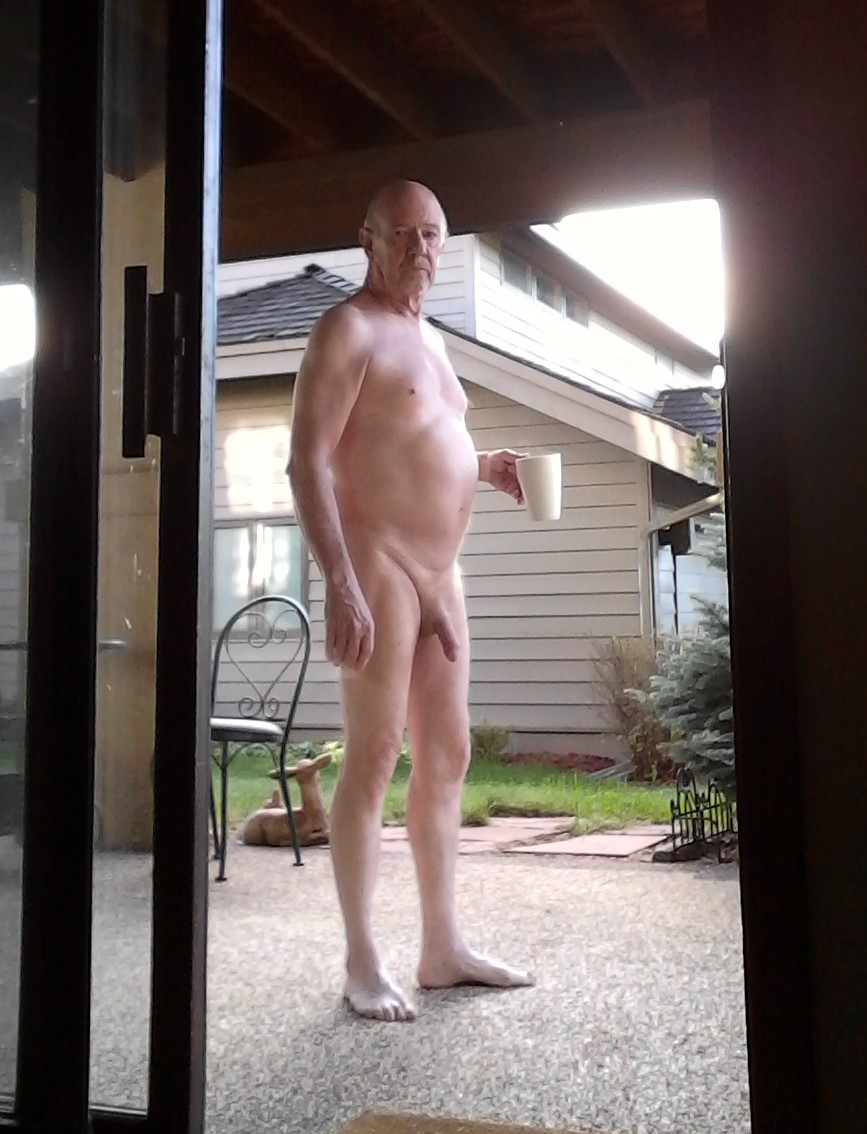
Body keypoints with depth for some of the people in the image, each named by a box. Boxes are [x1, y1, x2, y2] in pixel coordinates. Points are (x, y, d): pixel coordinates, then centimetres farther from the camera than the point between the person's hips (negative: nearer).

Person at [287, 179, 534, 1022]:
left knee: (447, 757, 9)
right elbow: (308, 463, -16)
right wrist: (340, 584, -25)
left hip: (441, 572, 9)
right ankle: (362, 962, 3)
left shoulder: (429, 338, 20)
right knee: (374, 759, -7)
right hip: (378, 566, -9)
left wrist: (481, 467, 12)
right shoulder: (349, 328, -6)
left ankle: (443, 948, 17)